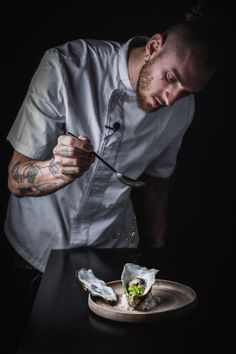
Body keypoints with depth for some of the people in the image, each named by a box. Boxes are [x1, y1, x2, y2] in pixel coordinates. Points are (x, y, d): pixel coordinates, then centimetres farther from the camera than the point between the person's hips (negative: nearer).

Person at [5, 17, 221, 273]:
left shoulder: (183, 109, -13)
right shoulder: (64, 67, -26)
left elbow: (156, 179, 4)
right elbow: (16, 181, -25)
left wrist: (158, 247, 6)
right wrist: (57, 170, -45)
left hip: (111, 242, 3)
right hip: (37, 239, -2)